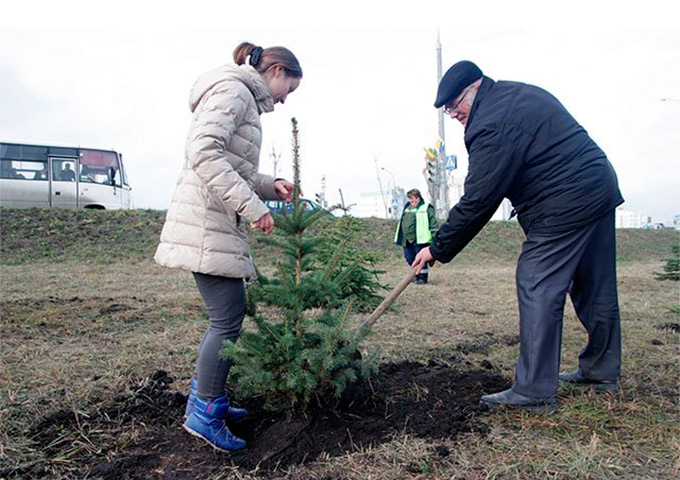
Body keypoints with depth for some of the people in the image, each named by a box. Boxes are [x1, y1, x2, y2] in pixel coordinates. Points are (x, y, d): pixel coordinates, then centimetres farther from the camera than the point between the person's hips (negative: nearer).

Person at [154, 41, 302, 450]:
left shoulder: (245, 99, 24)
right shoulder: (233, 89, -7)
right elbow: (204, 153, -23)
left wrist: (271, 186, 8)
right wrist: (252, 205, -23)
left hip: (221, 224, 10)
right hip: (208, 223, -10)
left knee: (227, 316, 13)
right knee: (229, 318, -7)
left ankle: (206, 400, 24)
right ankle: (205, 414, 6)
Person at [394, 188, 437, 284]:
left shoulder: (426, 208, -3)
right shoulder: (407, 208, 17)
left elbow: (433, 223, -8)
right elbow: (402, 223, 23)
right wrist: (401, 238, 21)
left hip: (419, 240, -7)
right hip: (407, 240, 7)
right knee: (410, 260, 12)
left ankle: (423, 277, 12)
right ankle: (417, 275, 28)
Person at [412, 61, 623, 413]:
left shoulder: (492, 125, -16)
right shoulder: (522, 94, 15)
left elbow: (477, 202, -17)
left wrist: (438, 249, -9)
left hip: (564, 206, -11)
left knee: (537, 289, -8)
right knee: (596, 288, 16)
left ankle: (534, 392, -4)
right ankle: (602, 372, 30)